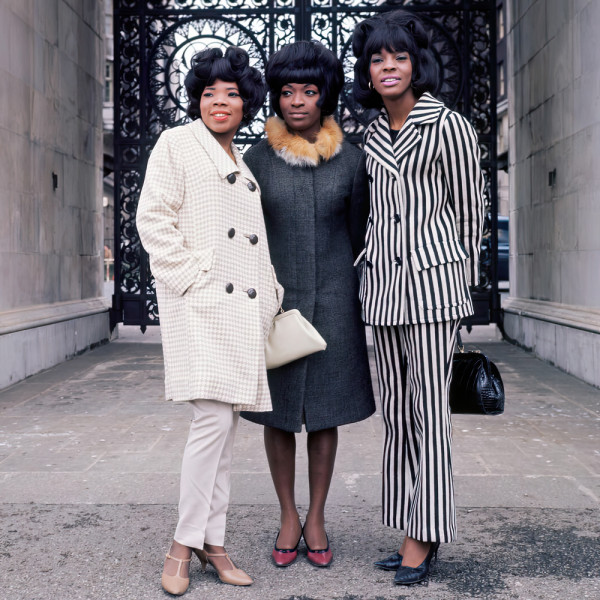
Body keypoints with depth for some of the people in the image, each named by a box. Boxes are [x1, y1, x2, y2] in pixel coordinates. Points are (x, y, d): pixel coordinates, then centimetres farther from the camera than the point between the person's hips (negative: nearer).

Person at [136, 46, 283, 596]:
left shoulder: (243, 164, 23)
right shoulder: (177, 144, 3)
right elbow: (154, 219, -6)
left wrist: (271, 292, 15)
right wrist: (193, 277, -13)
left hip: (245, 306, 7)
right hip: (202, 304, -7)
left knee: (225, 426, 7)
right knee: (214, 418, -15)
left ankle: (212, 542, 15)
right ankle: (185, 541, -1)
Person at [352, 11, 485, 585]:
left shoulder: (448, 125, -3)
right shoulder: (371, 134, 14)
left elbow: (469, 208, 1)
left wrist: (462, 276, 7)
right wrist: (368, 258, 16)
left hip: (432, 279, -6)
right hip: (381, 280, 6)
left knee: (428, 409, -4)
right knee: (395, 411, 7)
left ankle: (423, 536, 5)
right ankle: (411, 533, 16)